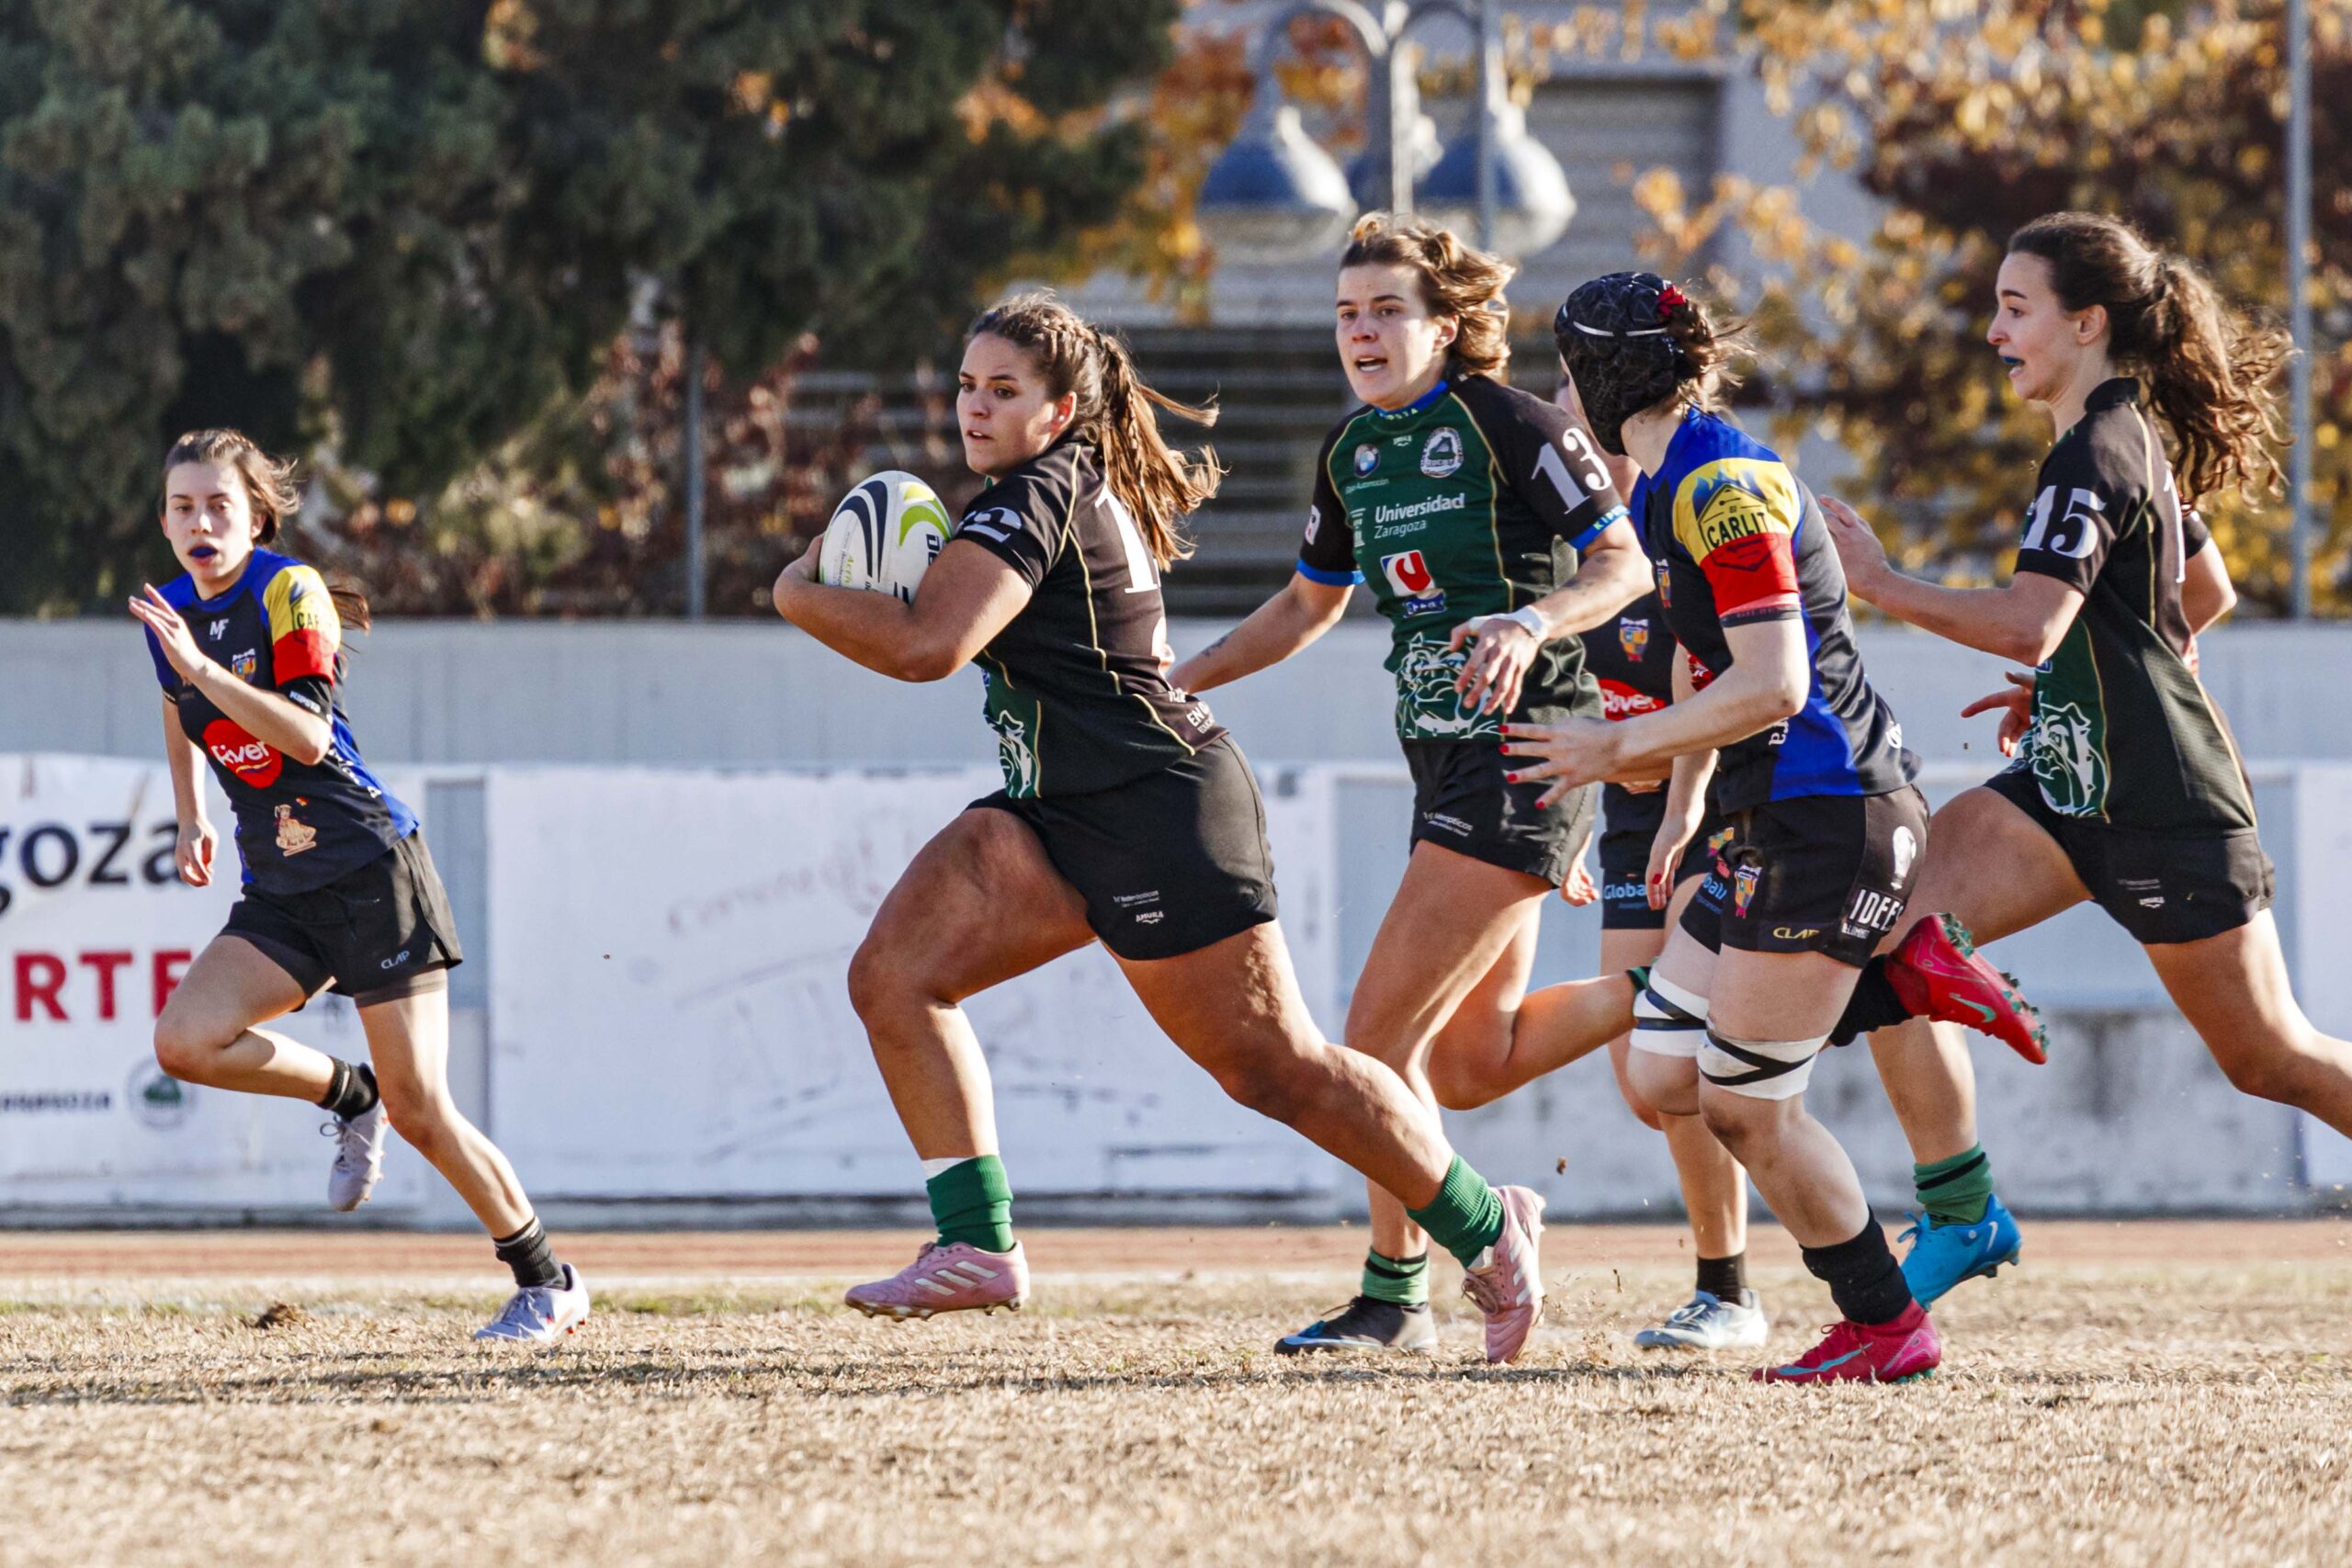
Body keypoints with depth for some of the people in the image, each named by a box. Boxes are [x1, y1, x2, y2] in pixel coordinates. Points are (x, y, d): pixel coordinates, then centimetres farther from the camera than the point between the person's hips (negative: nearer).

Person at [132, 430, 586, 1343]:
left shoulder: (288, 593, -12)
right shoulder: (171, 616, 7)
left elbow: (308, 736, -25)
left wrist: (203, 666, -31)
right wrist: (192, 822, 22)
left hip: (371, 866, -6)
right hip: (281, 890, 6)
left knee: (418, 1111, -7)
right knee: (184, 1042, -18)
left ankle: (549, 1285, 8)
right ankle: (347, 1096, 9)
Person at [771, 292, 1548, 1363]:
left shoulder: (1037, 498, -17)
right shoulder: (1092, 493, 13)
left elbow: (926, 644, -28)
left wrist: (801, 594, -13)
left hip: (1156, 813, -10)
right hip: (1061, 813, 10)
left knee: (1275, 1066, -3)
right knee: (892, 975, -5)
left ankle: (1486, 1231, 13)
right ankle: (978, 1245, -6)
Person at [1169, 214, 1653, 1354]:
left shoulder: (1506, 424, -11)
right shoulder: (1352, 451, 11)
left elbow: (1624, 565, -12)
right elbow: (1309, 604, 25)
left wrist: (1532, 624, -29)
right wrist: (1179, 680, 17)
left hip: (1525, 750, -9)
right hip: (1446, 751, 9)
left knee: (1382, 1032, -11)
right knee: (1469, 1064, 9)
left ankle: (1396, 1296, -1)